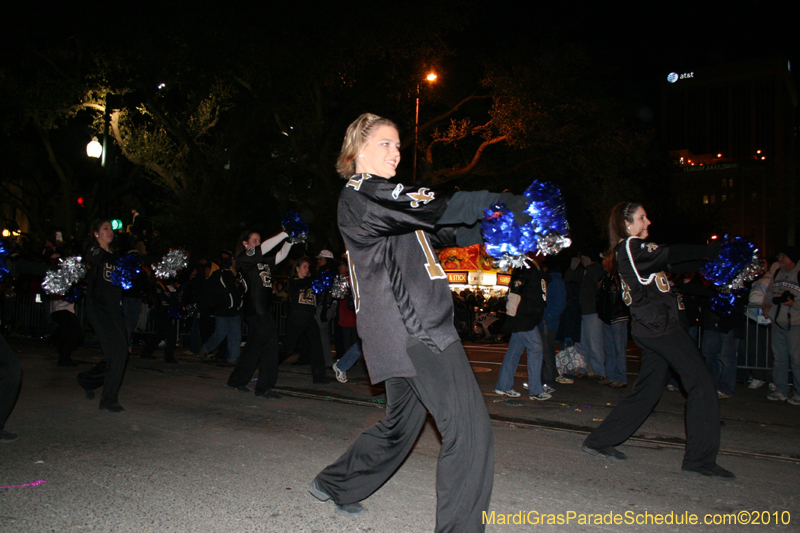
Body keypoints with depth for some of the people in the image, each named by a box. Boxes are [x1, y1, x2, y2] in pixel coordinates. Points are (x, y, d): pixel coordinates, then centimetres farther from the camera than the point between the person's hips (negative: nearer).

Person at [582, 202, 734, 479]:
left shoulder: (634, 251, 20)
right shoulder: (631, 247, -9)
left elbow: (675, 264, 17)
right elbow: (671, 255, -20)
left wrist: (711, 256, 6)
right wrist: (717, 249, -15)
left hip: (653, 328, 10)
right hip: (659, 324, -10)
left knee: (648, 390, 14)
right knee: (702, 385, -6)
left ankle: (599, 441, 17)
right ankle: (700, 459, -2)